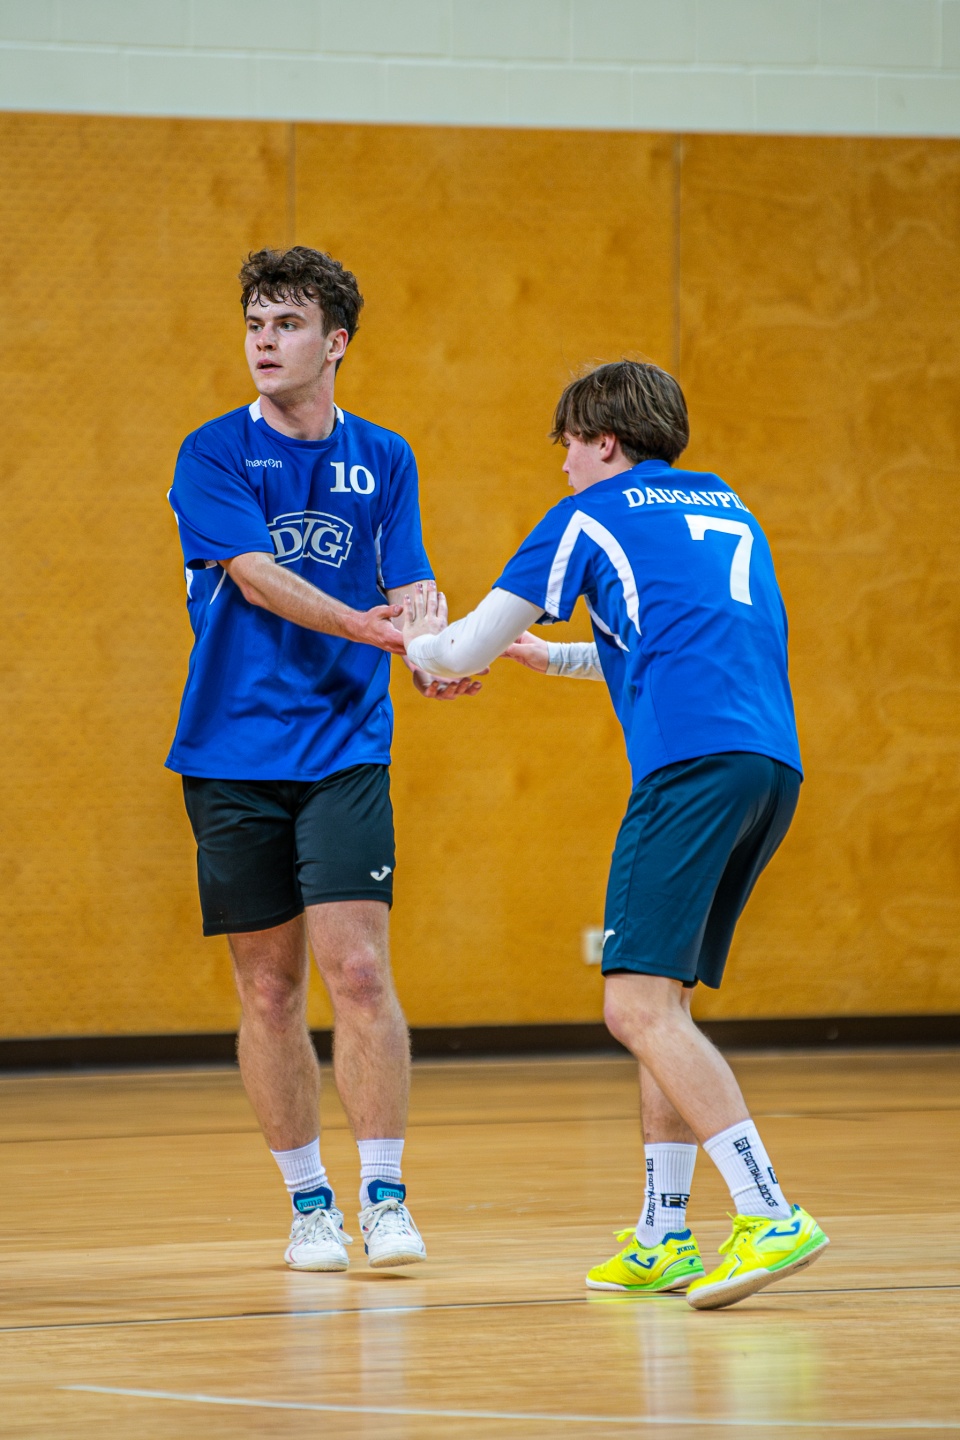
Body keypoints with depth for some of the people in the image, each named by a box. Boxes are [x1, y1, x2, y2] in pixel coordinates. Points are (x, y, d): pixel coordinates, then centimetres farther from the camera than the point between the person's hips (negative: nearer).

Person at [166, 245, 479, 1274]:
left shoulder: (383, 459, 8)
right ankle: (309, 1205, 15)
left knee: (357, 970, -12)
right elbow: (258, 575, -14)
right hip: (233, 755, -1)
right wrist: (364, 625, -28)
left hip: (345, 753, 1)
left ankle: (385, 1198, -7)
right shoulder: (214, 455, -1)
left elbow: (409, 591, 4)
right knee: (268, 990, 3)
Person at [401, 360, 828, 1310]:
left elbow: (468, 650, 15)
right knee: (660, 1000, 16)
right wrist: (555, 658, 55)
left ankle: (770, 1216, -26)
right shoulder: (725, 508, 28)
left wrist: (424, 645, 39)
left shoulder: (591, 518, 9)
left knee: (639, 1007, -13)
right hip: (773, 762, 8)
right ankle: (661, 1241, 14)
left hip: (692, 764, -8)